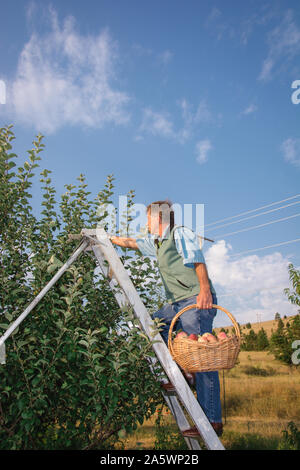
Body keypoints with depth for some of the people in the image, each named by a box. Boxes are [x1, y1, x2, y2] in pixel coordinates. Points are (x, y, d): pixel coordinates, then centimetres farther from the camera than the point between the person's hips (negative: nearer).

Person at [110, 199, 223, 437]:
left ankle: (213, 421, -8)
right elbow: (131, 242, 34)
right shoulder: (157, 242, 24)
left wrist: (204, 289, -30)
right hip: (177, 304, 10)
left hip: (197, 301, -10)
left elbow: (197, 260, -17)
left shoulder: (181, 233, -3)